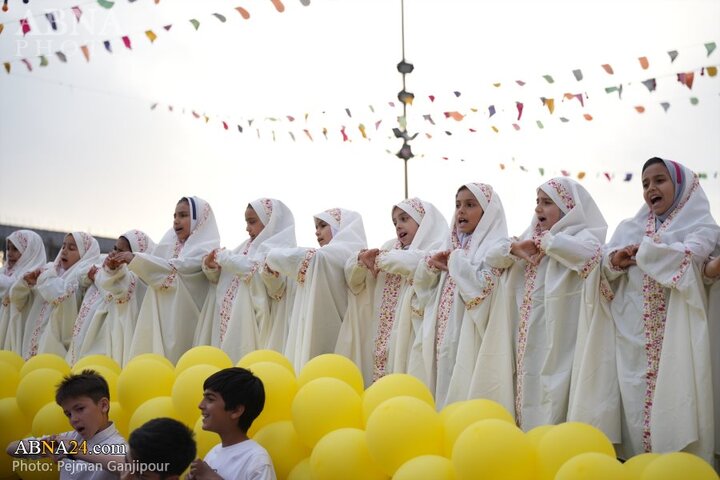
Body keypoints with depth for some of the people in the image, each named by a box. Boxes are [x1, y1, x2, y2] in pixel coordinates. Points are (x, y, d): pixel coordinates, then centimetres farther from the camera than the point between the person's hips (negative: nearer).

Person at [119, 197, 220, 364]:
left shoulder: (207, 248, -3)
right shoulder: (170, 244, 18)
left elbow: (176, 269, -16)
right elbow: (153, 277, 16)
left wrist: (136, 259, -14)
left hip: (183, 322, -6)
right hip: (159, 319, 6)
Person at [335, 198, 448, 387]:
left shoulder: (438, 247, 2)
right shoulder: (391, 247, 21)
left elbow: (425, 264, -20)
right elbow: (353, 276, 21)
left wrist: (381, 258, -5)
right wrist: (362, 258, -2)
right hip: (382, 335, 6)